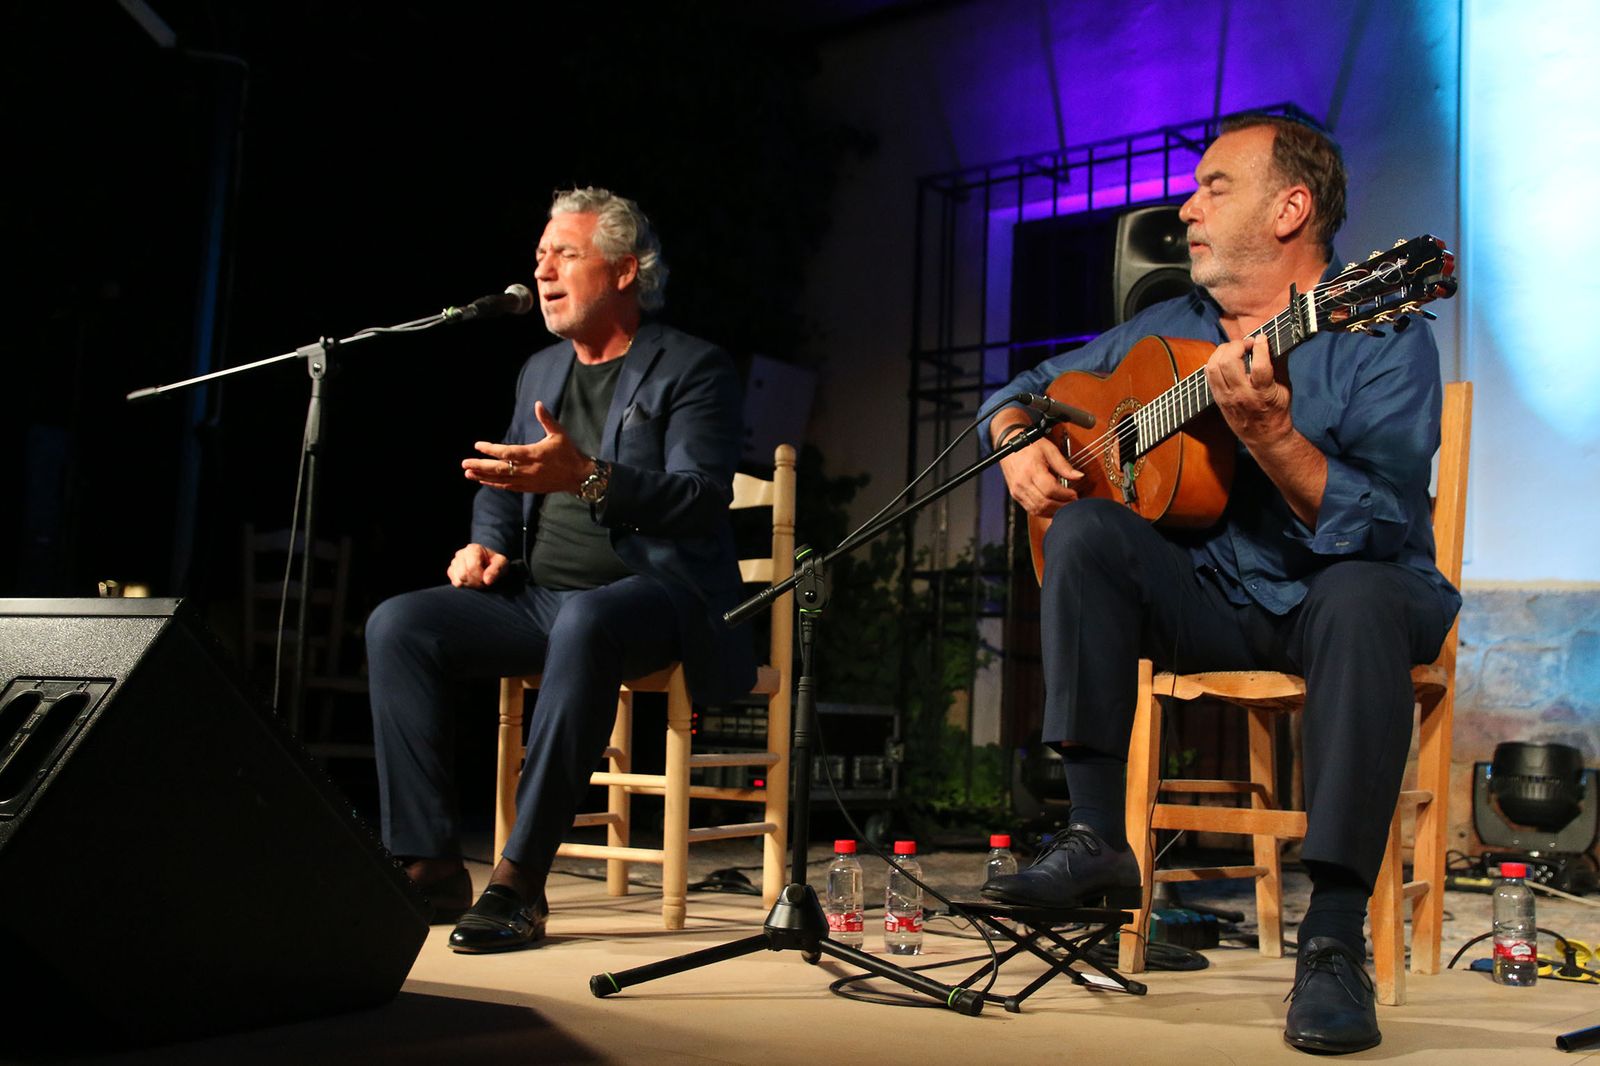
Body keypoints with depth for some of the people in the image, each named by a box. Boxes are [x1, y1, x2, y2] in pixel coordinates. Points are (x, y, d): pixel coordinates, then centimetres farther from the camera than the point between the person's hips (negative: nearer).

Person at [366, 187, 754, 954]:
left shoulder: (693, 368, -2)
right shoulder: (540, 371, 20)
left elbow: (700, 500, -16)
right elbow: (500, 486, 26)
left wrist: (586, 477, -31)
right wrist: (486, 544, 3)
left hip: (655, 595, -6)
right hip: (538, 597, 7)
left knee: (585, 622, -40)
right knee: (398, 625, -15)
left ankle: (520, 881, -35)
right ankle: (429, 868, -16)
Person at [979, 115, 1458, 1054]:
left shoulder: (1380, 340, -11)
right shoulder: (1168, 332, 7)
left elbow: (1381, 529, -24)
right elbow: (1028, 391, 17)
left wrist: (1269, 434, -38)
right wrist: (1020, 447, -6)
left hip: (1331, 600, -4)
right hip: (1211, 604, 5)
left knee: (1363, 599, -37)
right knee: (1087, 527, -21)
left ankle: (1336, 936, -32)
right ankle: (1098, 844, -21)